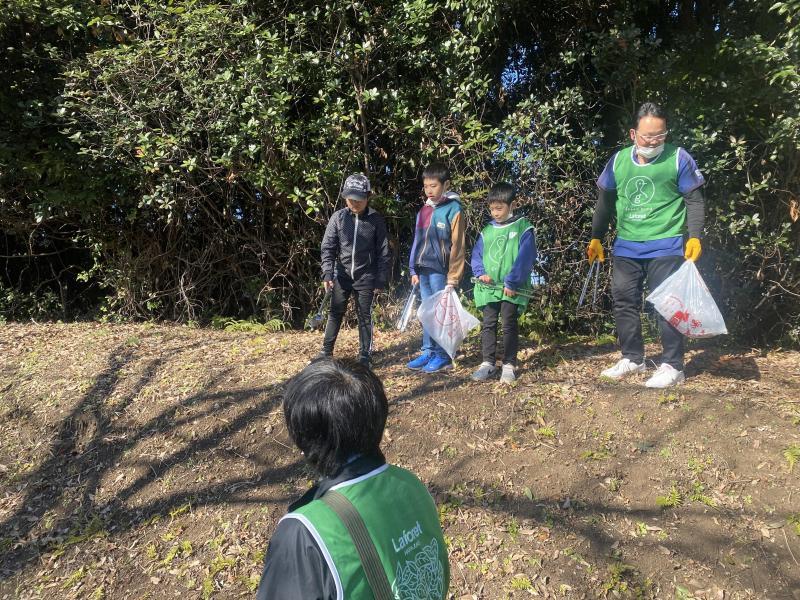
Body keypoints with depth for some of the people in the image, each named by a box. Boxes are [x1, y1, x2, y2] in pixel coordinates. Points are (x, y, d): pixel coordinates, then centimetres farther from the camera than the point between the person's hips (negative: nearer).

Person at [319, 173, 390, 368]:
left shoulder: (376, 220, -7)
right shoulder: (338, 217, -4)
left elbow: (383, 252, -3)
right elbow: (328, 247, -1)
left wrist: (381, 280, -5)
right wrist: (327, 273, -11)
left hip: (366, 277, -2)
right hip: (341, 275, 2)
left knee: (365, 316, 7)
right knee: (335, 314, 10)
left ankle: (364, 356, 19)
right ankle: (326, 352, 23)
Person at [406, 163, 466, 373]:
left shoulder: (453, 209, -9)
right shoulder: (424, 210, 13)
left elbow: (457, 246, -11)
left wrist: (453, 279, -14)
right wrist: (414, 270, 14)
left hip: (440, 271, -7)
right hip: (424, 270, 7)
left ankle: (443, 357, 11)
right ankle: (427, 353, 21)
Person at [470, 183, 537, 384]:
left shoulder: (523, 228, -5)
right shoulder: (487, 231, 11)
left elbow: (525, 259, -13)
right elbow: (476, 255, 11)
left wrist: (512, 282, -18)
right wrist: (480, 272, -8)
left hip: (512, 289, -5)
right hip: (488, 288, 5)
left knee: (509, 326, 3)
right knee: (488, 325, 8)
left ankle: (509, 364, 13)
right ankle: (488, 363, 16)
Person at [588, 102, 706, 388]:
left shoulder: (678, 158, -3)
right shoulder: (618, 161, 6)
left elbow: (694, 201, -2)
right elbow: (605, 202, 13)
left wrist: (695, 237, -13)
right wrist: (596, 238, 12)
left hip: (665, 247, -4)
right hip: (626, 248, 4)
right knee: (624, 302, 8)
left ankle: (672, 366, 8)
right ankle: (632, 359, 22)